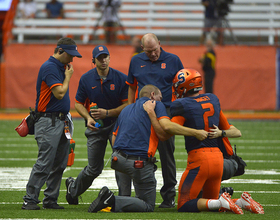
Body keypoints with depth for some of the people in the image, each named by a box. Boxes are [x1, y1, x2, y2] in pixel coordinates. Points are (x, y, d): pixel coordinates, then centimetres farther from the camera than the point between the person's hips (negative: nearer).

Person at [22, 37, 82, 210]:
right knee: (45, 163, -13)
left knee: (60, 164, 7)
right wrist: (68, 76, -5)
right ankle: (30, 200, -10)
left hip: (62, 121, 9)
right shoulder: (49, 67, -12)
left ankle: (51, 200, 12)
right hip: (49, 122, -9)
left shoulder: (61, 67, 17)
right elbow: (59, 93, -19)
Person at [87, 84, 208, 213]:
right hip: (140, 162, -7)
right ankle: (113, 202, -22)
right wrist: (195, 133, -9)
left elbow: (114, 139, 23)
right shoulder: (156, 105, 5)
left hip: (119, 158, 7)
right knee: (148, 207, 1)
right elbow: (166, 126, -13)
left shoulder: (125, 110, 25)